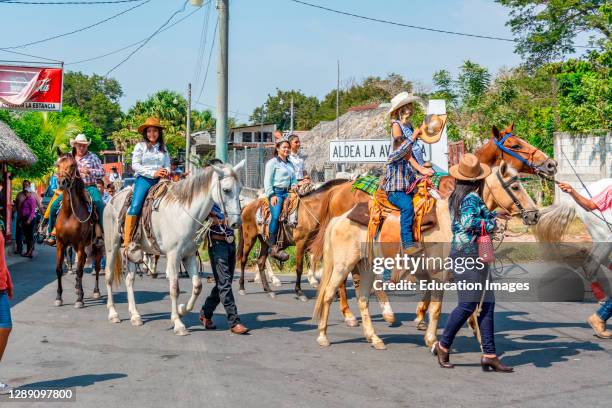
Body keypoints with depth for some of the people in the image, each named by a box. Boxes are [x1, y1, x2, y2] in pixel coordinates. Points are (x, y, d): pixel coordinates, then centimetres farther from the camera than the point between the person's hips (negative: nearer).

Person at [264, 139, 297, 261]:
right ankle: (274, 247, -21)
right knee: (276, 217, -20)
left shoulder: (290, 164, 22)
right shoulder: (272, 162, 1)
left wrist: (294, 185, 9)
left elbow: (293, 179, 31)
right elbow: (267, 181, -5)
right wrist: (272, 195, -13)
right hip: (276, 192, -7)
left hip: (287, 192, 7)